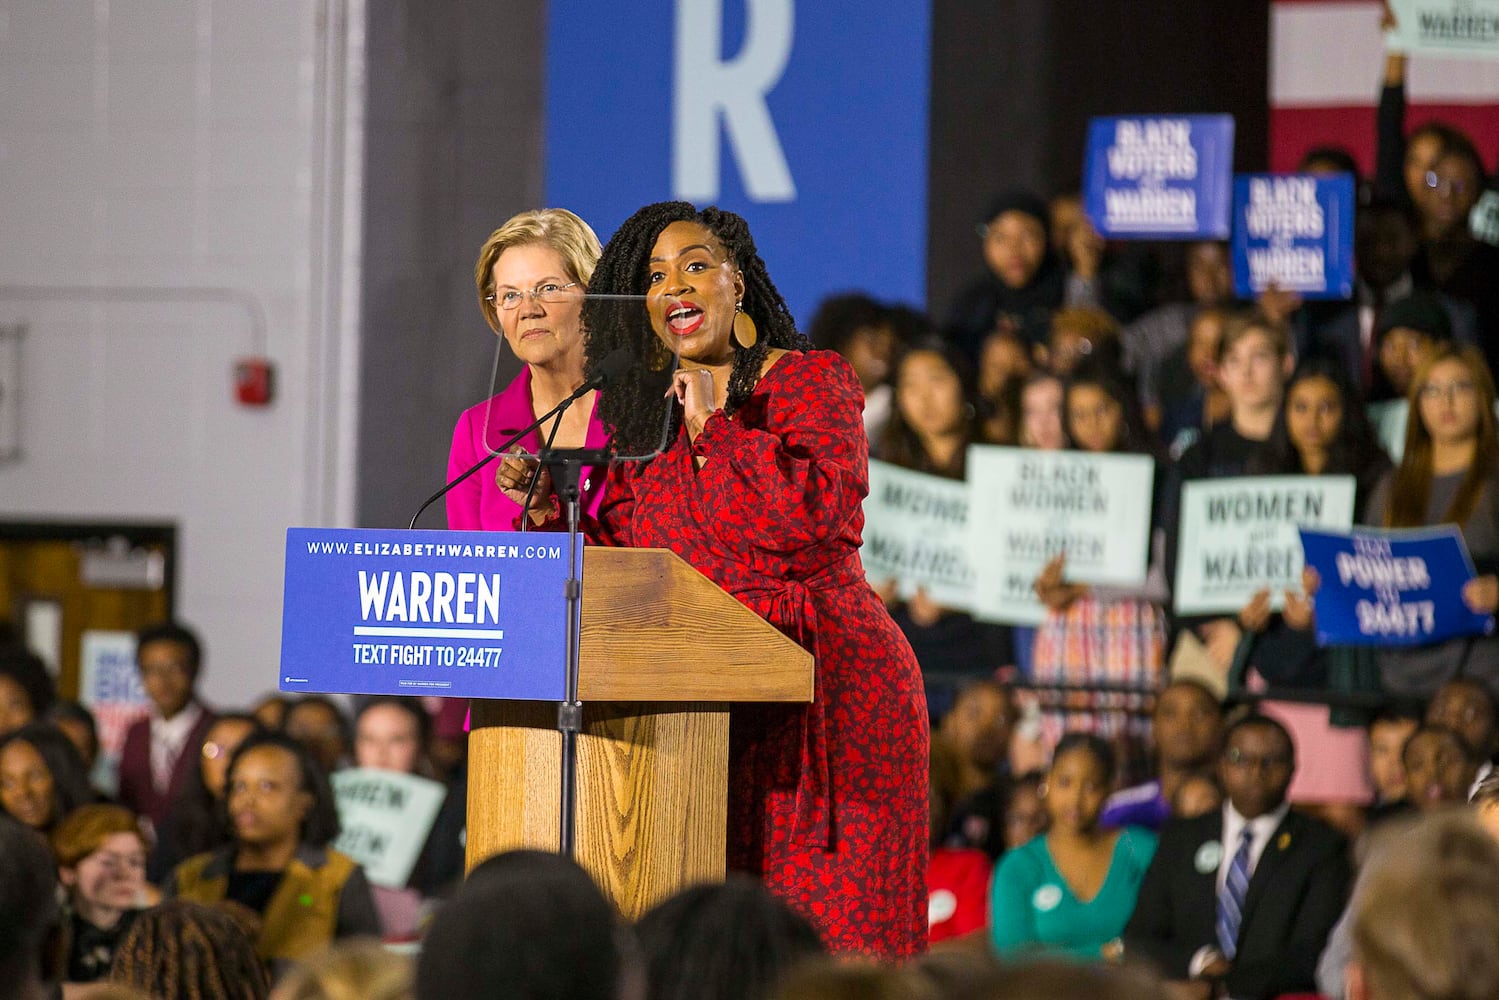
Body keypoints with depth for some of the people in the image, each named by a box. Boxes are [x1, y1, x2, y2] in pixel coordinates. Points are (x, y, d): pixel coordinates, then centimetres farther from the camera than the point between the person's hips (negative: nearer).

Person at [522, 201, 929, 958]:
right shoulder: (643, 415, 15)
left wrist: (718, 427, -14)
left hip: (826, 695, -5)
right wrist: (554, 508, -1)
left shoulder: (814, 381, -1)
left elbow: (827, 512, -19)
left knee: (827, 920, -8)